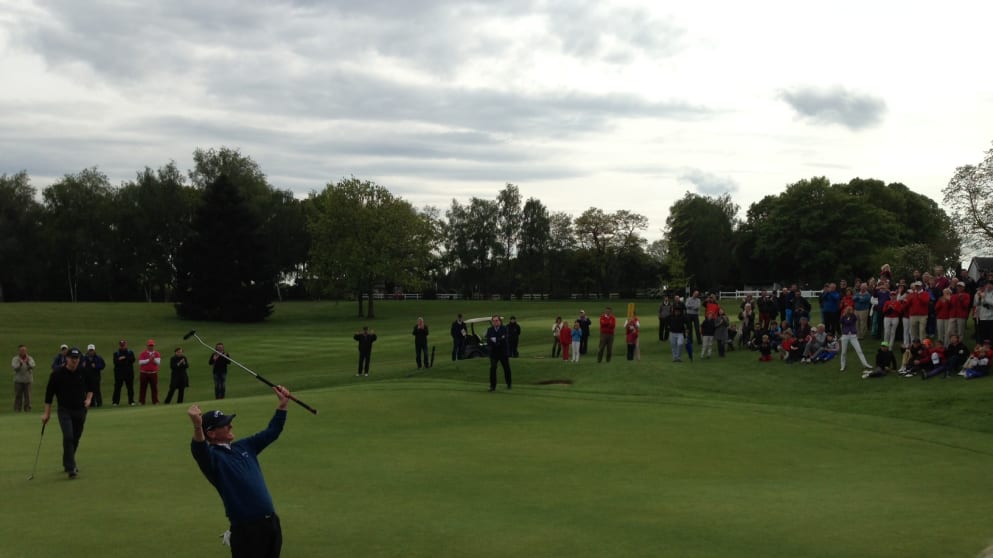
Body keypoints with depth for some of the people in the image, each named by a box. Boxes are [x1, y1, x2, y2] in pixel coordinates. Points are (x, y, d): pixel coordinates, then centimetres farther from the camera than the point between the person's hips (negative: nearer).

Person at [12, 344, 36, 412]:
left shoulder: (30, 358, 7)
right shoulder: (15, 359, 4)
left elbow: (32, 366, -11)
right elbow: (15, 367, -13)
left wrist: (27, 362, -31)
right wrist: (20, 363, -31)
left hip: (28, 380, 1)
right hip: (18, 380, -1)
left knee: (28, 396, 0)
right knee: (18, 396, 0)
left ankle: (28, 409, 5)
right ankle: (17, 409, 5)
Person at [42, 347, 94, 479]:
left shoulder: (83, 373, 1)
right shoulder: (57, 374, -8)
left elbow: (90, 388, 16)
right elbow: (49, 393, -3)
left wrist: (88, 399, -3)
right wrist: (47, 413, -4)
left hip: (80, 410, 4)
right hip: (65, 410, -4)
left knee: (75, 438, 10)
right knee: (68, 437, -18)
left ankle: (67, 463, 29)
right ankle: (71, 468, -17)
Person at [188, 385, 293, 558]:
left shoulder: (243, 446, 13)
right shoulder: (212, 456, -10)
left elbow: (271, 433, 21)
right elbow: (198, 450, -33)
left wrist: (283, 404, 13)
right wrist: (197, 426, -52)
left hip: (271, 522, 7)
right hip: (246, 530, -7)